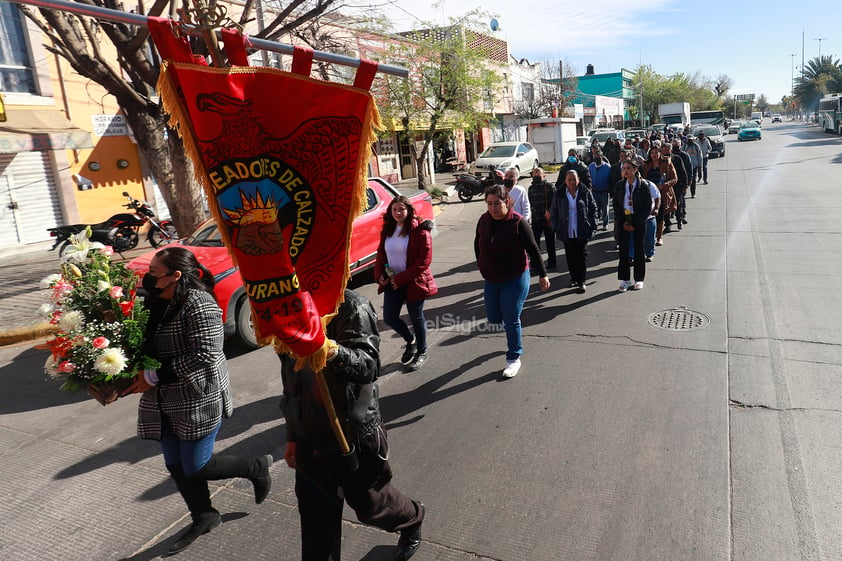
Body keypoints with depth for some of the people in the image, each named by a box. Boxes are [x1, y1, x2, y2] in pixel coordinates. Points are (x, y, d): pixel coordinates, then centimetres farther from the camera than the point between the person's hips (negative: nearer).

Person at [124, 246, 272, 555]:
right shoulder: (155, 302, 5)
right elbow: (147, 344, 15)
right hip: (167, 402, 8)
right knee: (175, 465, 16)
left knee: (196, 468, 2)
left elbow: (205, 353, -27)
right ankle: (203, 516, 38)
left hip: (199, 401, -8)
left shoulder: (197, 303, -22)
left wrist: (153, 376, -23)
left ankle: (256, 467, 26)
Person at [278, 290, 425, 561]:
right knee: (315, 514, 11)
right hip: (311, 438, 5)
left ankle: (411, 519, 46)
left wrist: (337, 353, -49)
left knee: (370, 503, 14)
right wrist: (292, 436, 18)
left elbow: (368, 363, -27)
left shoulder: (350, 306, -15)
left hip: (355, 432, -5)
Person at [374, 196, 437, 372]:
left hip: (413, 282, -5)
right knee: (389, 317, 7)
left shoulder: (419, 230, -14)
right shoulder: (387, 230, 5)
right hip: (392, 282, 5)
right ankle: (410, 340, 36)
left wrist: (401, 278, -19)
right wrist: (379, 274, -4)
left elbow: (425, 260, -17)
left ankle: (421, 352, 32)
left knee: (416, 318, 9)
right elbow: (381, 254, 14)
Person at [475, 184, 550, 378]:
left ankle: (514, 358, 19)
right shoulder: (484, 220, -4)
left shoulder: (517, 222, -18)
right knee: (494, 318, 15)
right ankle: (512, 335, 48)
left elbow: (533, 249, -11)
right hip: (491, 280, 5)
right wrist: (482, 265, 16)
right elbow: (477, 244, 13)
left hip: (515, 279, -5)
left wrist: (542, 274, -7)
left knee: (511, 320, 0)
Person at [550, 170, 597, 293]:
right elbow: (554, 212, 9)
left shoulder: (586, 193, 0)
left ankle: (581, 281, 6)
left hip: (582, 232, -1)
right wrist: (556, 228, 0)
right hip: (567, 232, 2)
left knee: (581, 256, 0)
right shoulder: (559, 195, 2)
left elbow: (593, 209, 6)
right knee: (570, 257, 8)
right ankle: (573, 278, 23)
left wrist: (592, 226, -2)